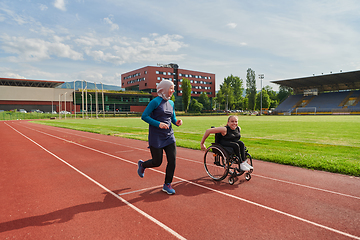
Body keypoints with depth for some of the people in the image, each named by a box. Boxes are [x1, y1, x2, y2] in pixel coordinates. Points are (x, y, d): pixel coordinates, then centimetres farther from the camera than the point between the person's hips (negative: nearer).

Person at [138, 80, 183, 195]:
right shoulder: (155, 101, -11)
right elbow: (144, 116, -14)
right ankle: (142, 164, 36)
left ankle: (167, 185, 16)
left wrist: (177, 122, -5)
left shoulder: (171, 103, 10)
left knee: (172, 160, -1)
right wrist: (158, 124, -23)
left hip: (169, 136, 6)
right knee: (157, 162, 3)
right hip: (156, 137, -6)